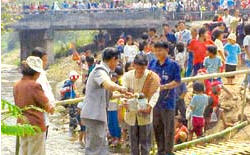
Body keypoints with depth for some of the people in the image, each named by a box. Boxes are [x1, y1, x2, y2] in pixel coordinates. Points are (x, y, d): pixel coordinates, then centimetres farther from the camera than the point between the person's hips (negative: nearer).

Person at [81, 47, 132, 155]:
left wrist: (122, 94, 20)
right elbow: (110, 86, -34)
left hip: (99, 115, 10)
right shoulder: (99, 71, -15)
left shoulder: (103, 71, 18)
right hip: (94, 115, -10)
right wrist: (121, 88, -16)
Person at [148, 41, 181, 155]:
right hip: (154, 100, 5)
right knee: (157, 127, 13)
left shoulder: (173, 65, -7)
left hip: (167, 101, -5)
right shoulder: (152, 64, 7)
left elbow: (177, 82, -9)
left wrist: (164, 87, -19)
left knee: (168, 128, 2)